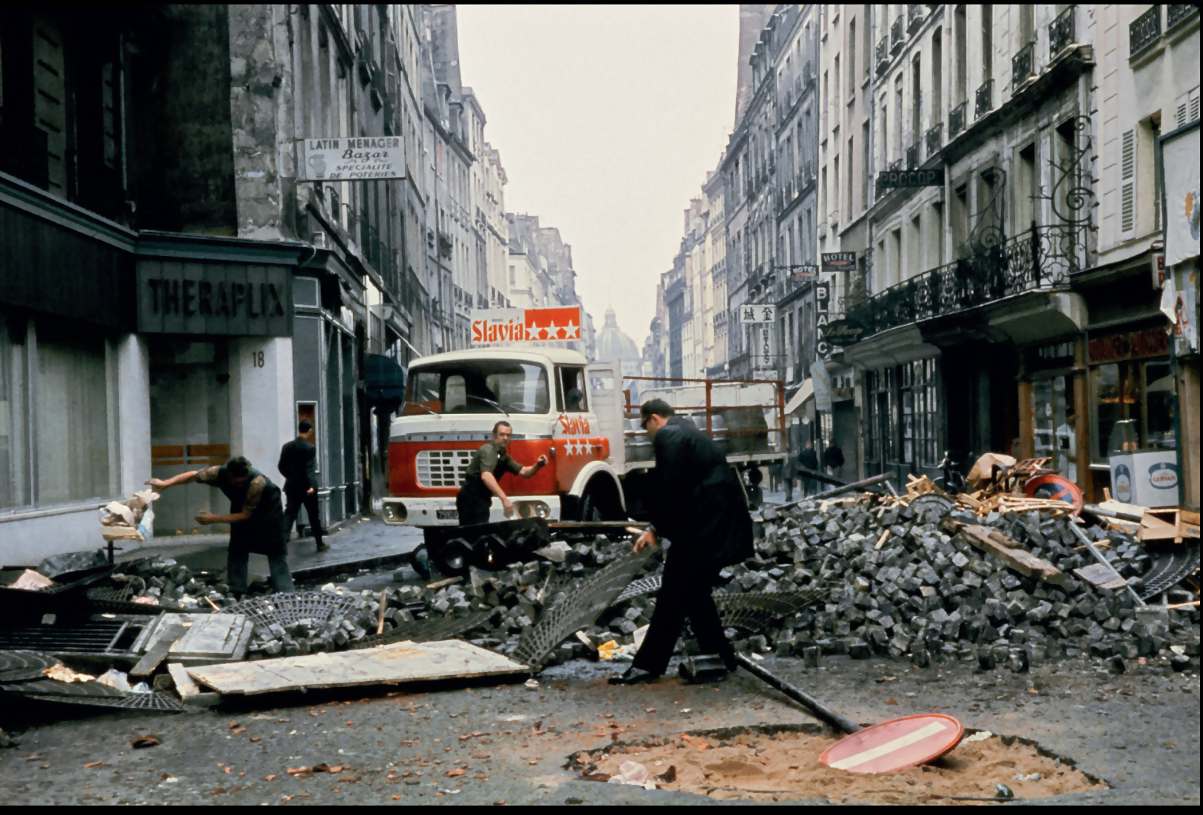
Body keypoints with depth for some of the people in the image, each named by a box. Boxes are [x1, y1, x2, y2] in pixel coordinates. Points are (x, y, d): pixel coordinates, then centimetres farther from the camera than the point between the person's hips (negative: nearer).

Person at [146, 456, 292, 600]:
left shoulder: (257, 482, -41)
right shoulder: (220, 473, -29)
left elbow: (245, 515, -32)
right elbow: (193, 475, -12)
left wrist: (214, 519, -30)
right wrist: (166, 483, -17)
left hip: (268, 511, -5)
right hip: (242, 509, 5)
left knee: (276, 553, -9)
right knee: (236, 551, 0)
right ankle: (235, 596, 5)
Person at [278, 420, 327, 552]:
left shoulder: (287, 447, 4)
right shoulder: (310, 447, -12)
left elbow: (281, 467, 10)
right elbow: (310, 468, -23)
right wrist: (312, 486, -32)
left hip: (292, 487, 4)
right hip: (306, 488, -4)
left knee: (289, 515, -1)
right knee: (314, 516, 11)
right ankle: (320, 544, 24)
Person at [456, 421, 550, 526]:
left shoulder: (503, 455, 15)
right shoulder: (488, 450, -17)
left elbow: (523, 472, 15)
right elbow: (485, 476, -34)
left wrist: (538, 465, -8)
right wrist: (504, 499, -42)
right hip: (472, 500, -10)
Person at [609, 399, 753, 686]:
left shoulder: (668, 436, -9)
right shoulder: (688, 433, 22)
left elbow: (668, 488, -15)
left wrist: (656, 529, -1)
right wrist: (657, 528, 19)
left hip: (702, 530, -10)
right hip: (723, 525, 10)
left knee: (672, 598, -5)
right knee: (696, 593, 20)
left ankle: (647, 665, -1)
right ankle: (721, 654, 25)